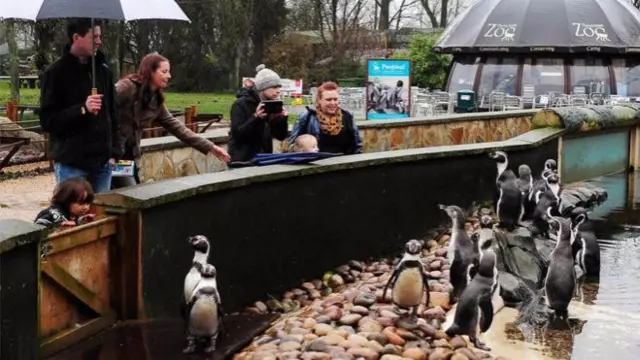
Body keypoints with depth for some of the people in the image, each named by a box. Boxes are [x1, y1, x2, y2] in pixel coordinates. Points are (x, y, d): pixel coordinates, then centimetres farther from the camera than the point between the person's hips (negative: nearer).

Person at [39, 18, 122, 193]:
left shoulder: (103, 70, 10)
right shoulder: (55, 73, -5)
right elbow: (47, 121, -9)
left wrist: (114, 153, 7)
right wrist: (82, 109, -22)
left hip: (102, 162, 5)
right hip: (71, 164, -5)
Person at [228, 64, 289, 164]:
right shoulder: (241, 105, -8)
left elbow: (281, 136, 5)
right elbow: (237, 133, -18)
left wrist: (283, 119, -14)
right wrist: (256, 117, -29)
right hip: (242, 161, -5)